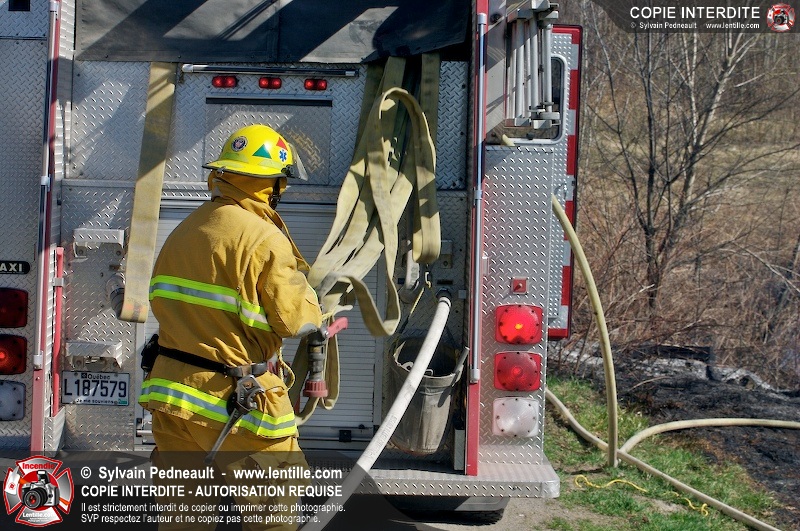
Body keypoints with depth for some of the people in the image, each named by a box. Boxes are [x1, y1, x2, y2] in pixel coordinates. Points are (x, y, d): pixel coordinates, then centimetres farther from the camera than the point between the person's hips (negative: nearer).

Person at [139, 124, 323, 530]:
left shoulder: (181, 233, 10)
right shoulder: (263, 238, -14)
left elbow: (164, 306, 13)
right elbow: (297, 319, -14)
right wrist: (305, 292, 6)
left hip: (172, 388, 7)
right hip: (237, 405, -7)